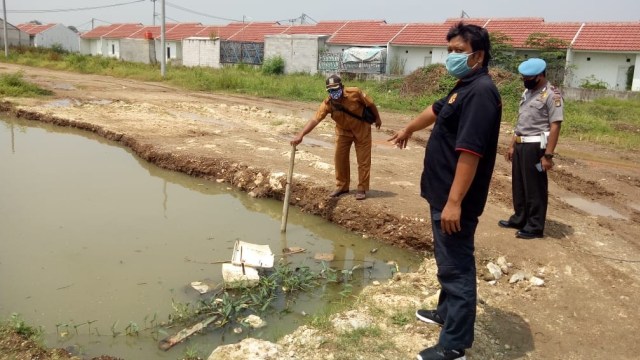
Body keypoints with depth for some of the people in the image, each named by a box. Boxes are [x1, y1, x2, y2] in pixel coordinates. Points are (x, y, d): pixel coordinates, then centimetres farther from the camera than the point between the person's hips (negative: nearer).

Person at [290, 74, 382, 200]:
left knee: (363, 159, 0)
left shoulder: (355, 92, -29)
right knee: (340, 158, 4)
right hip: (343, 131, 2)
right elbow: (314, 120, -33)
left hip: (361, 128, -2)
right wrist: (300, 135, -44)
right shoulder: (327, 104, -25)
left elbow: (370, 104, -13)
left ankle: (362, 189, 10)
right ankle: (342, 186, 19)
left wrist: (377, 118, 0)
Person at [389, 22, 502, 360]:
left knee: (457, 266, -3)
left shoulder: (481, 92, -20)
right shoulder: (466, 87, 14)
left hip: (455, 199, -10)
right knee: (449, 261, 23)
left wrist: (454, 202, -29)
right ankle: (447, 311, 41)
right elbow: (435, 110, 33)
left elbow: (470, 151, -27)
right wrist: (408, 130, 50)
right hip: (445, 193, 11)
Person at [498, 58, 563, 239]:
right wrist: (512, 145, 19)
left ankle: (535, 226, 10)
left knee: (535, 187, 0)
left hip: (535, 146, -9)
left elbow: (555, 126, -18)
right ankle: (519, 219, 30)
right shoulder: (527, 92, 14)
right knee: (518, 185, 16)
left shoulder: (551, 95, -13)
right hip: (520, 145, 9)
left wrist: (548, 155, -22)